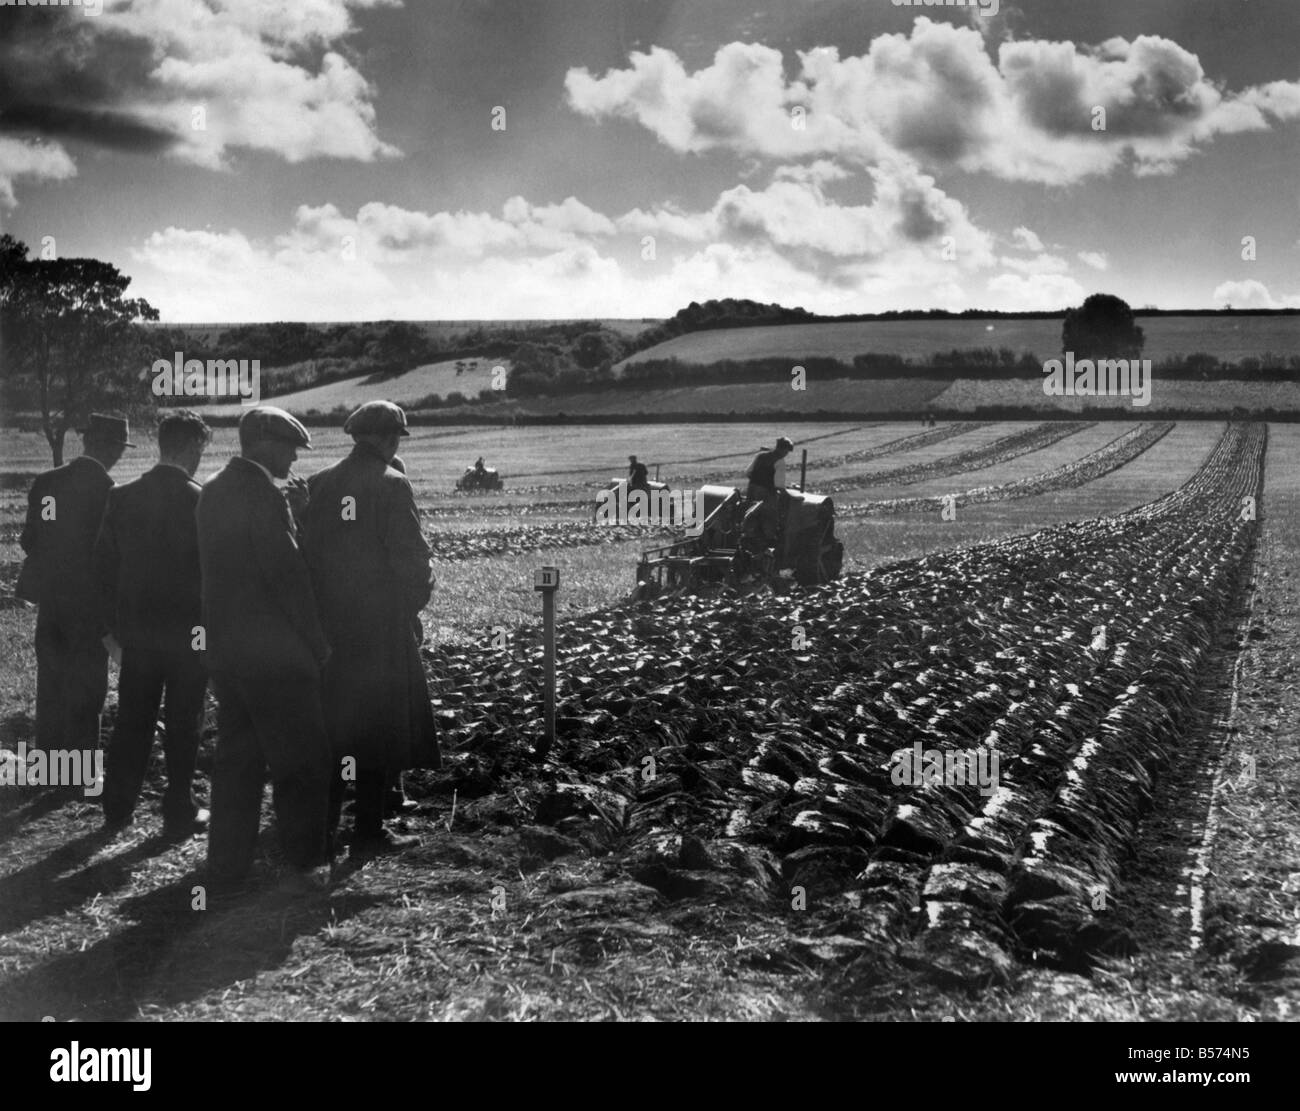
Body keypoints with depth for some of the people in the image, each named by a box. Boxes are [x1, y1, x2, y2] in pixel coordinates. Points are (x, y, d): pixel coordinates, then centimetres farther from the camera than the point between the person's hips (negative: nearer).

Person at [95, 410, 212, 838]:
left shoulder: (121, 498, -1)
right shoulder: (201, 501, -14)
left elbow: (104, 566, 4)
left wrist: (114, 624, 12)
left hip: (136, 630, 4)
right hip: (188, 632, -4)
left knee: (131, 721, 14)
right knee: (183, 725, 7)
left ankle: (117, 808, 21)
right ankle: (180, 814, 13)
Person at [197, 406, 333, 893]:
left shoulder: (213, 491, 11)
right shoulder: (264, 494, -16)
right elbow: (288, 574, -17)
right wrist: (316, 643, -8)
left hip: (223, 647, 8)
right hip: (275, 651, -8)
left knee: (236, 754, 15)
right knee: (301, 758, 1)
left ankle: (227, 862, 19)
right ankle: (306, 864, 6)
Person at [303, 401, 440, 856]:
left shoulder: (320, 485, 4)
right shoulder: (391, 486, -12)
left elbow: (306, 550, 5)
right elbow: (411, 556, -15)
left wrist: (319, 608, 13)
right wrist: (415, 602, 1)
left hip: (330, 623, 6)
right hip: (383, 625, -5)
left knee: (334, 721, 17)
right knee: (383, 726, 4)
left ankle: (322, 823, 24)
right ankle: (369, 830, 6)